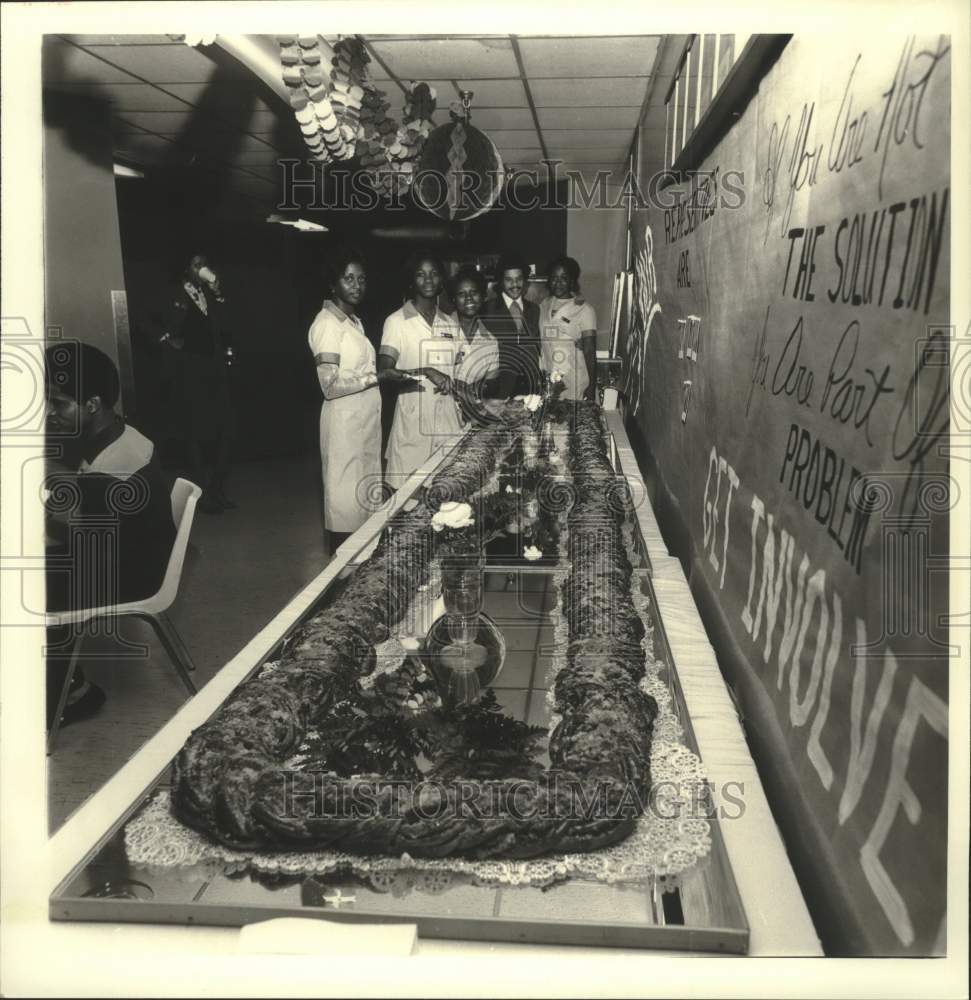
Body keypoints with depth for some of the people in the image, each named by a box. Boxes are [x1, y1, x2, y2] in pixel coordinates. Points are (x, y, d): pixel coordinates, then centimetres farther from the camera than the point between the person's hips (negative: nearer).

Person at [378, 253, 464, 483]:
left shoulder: (452, 325, 15)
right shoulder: (397, 321, -1)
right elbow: (384, 373, -11)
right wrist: (425, 373, -23)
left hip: (450, 421, 4)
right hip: (413, 421, -4)